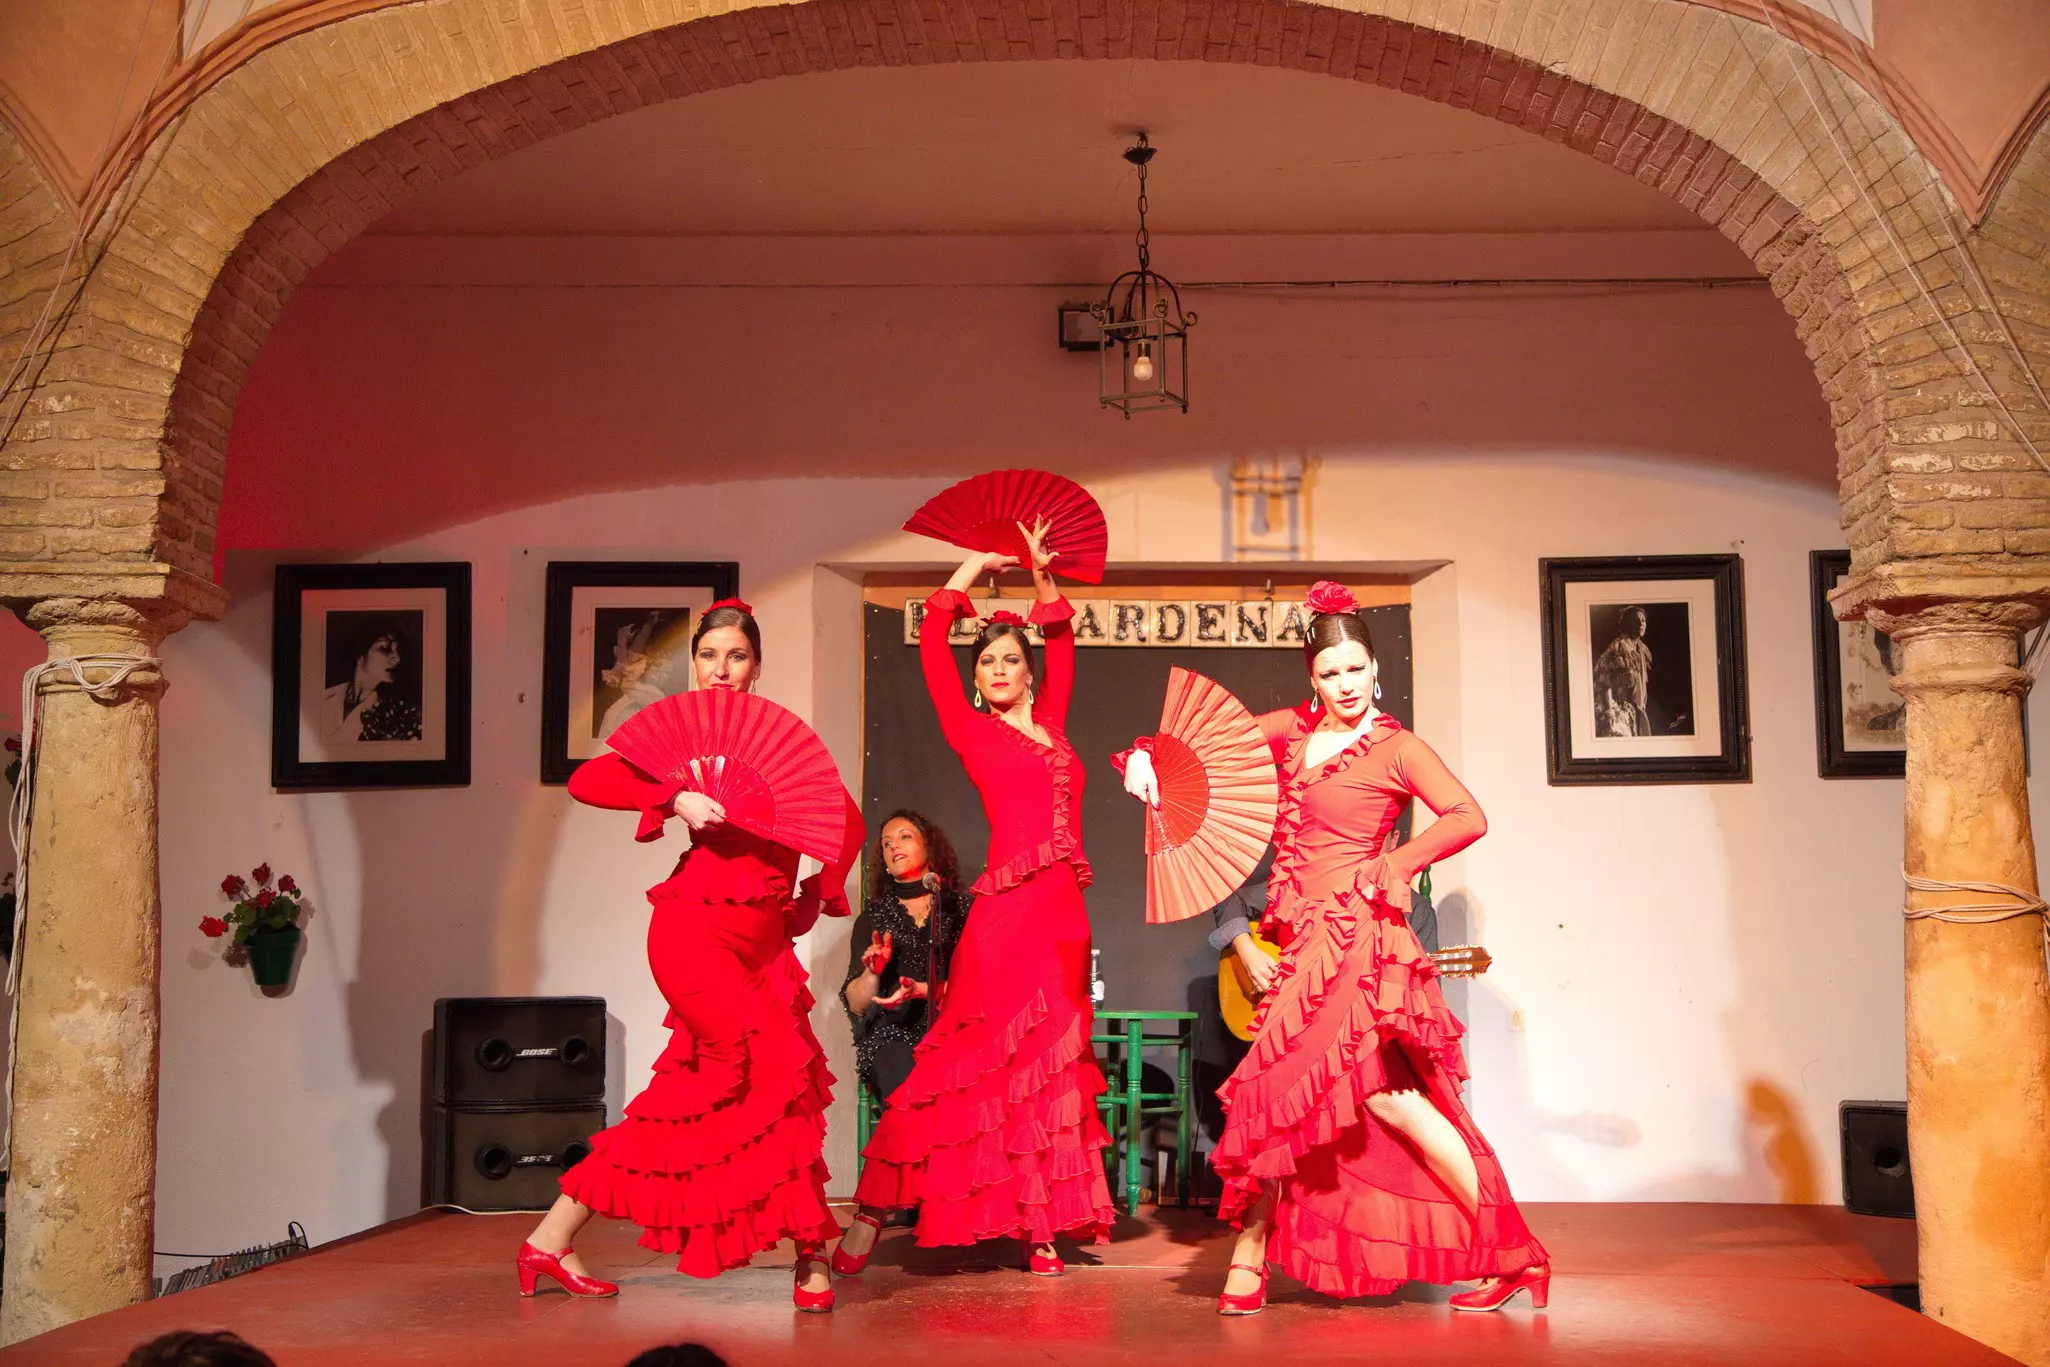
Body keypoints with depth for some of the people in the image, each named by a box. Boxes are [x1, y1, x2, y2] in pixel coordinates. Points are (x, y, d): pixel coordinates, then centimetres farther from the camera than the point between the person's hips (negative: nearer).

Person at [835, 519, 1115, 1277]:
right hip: (1008, 909, -6)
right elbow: (932, 636, 0)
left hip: (1063, 911, 6)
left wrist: (1041, 574, 17)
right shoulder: (973, 732, 3)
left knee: (1050, 1065, 8)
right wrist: (979, 562, 9)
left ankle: (1040, 1226, 14)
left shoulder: (1049, 724, 16)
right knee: (979, 1060, -6)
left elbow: (1061, 641, 28)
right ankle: (868, 1219, 0)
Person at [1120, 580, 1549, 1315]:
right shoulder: (1295, 729, 12)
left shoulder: (1396, 749, -4)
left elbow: (1469, 817, -13)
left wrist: (1392, 867, -17)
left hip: (1355, 937, -6)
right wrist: (1146, 755, 2)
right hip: (1312, 938, 6)